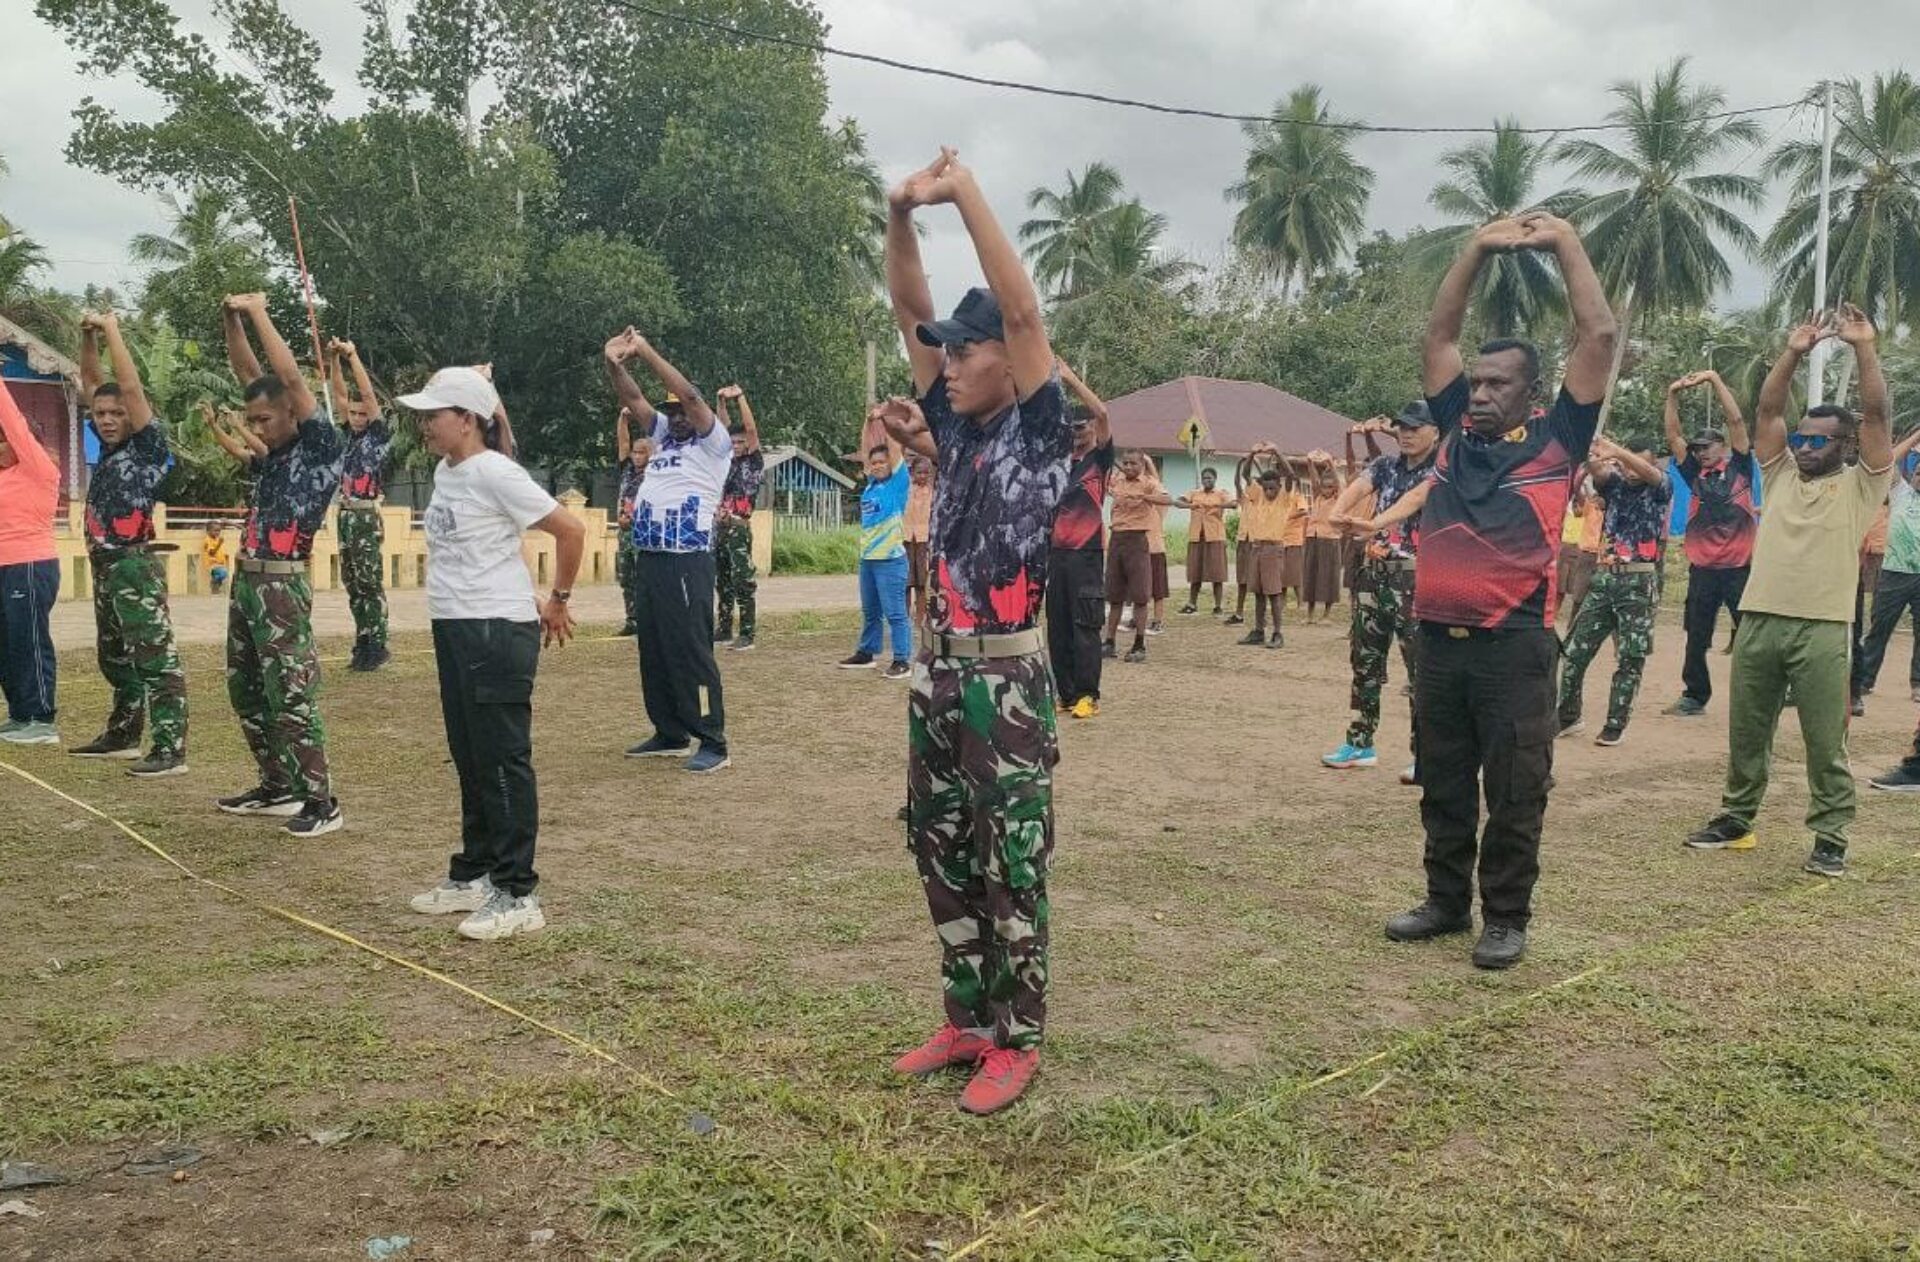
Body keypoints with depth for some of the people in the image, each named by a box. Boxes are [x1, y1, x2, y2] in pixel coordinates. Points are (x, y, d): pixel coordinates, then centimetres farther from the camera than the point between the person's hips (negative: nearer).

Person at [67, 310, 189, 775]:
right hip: (104, 566, 9)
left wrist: (111, 330, -9)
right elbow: (89, 381, 19)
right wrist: (88, 335, 8)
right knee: (114, 658, 17)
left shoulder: (148, 445, -7)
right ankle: (122, 735, 29)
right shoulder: (108, 443, 12)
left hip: (134, 565, -9)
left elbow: (131, 386, -16)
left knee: (156, 659, -10)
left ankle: (170, 750, -12)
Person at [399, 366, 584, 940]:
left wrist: (557, 601, -7)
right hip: (453, 628, 9)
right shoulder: (445, 472, 12)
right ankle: (474, 874, 29)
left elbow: (570, 531, -16)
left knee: (502, 761, -5)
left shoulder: (494, 473, -15)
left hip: (497, 630, -9)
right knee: (469, 759, 17)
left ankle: (516, 895, 3)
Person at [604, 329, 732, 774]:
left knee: (691, 651, -8)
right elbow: (632, 398, 11)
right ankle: (670, 734, 22)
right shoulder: (664, 435, 17)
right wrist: (615, 364, -8)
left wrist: (646, 351, -15)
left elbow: (690, 394, -16)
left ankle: (713, 743, -4)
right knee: (653, 650, 11)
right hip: (647, 559, 8)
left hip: (687, 562, -8)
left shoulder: (715, 444, -3)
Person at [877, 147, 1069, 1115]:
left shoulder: (1039, 430, -6)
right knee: (942, 857, 13)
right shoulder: (954, 426, 10)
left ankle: (1017, 1042, 15)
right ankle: (967, 1020, 27)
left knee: (1010, 868, 2)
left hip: (1007, 681, -7)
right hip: (938, 671, 7)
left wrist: (966, 194, -18)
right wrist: (900, 216, -5)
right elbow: (909, 312, 8)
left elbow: (1023, 311, -17)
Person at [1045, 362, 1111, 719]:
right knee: (1057, 626, 7)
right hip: (1057, 550, 6)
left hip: (1087, 552, -6)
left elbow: (1102, 413, -12)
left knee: (1085, 627, -5)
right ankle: (1065, 693, 15)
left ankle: (1089, 696, 0)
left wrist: (1071, 378, -10)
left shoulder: (1101, 458, 2)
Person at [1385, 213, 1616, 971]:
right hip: (1438, 637, 4)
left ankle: (1507, 919, 15)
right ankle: (1447, 901, 27)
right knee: (1442, 785, 14)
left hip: (1515, 642, -4)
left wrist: (1565, 243, 5)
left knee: (1514, 791, 3)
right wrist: (1480, 248, 12)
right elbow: (1439, 334, 16)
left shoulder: (1555, 439, 2)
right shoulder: (1456, 429, 12)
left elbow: (1599, 336, -1)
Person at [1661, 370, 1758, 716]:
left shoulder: (1740, 467, 4)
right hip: (1702, 568, 4)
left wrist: (1714, 379, -8)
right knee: (1696, 638, 10)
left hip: (1740, 567, -4)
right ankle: (1694, 697, 21)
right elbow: (1672, 436, 7)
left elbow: (1737, 420, -4)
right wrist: (1673, 396, -3)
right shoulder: (1695, 476, 12)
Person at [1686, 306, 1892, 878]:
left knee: (1825, 740, 1)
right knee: (1746, 732, 13)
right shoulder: (1780, 475, 16)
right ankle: (1736, 818, 25)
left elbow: (1877, 415, -5)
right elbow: (1767, 410, 10)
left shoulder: (1859, 485, 5)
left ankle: (1831, 838, 9)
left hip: (1821, 628, -4)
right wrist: (1794, 352, 4)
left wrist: (1864, 347, -7)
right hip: (1758, 621, 4)